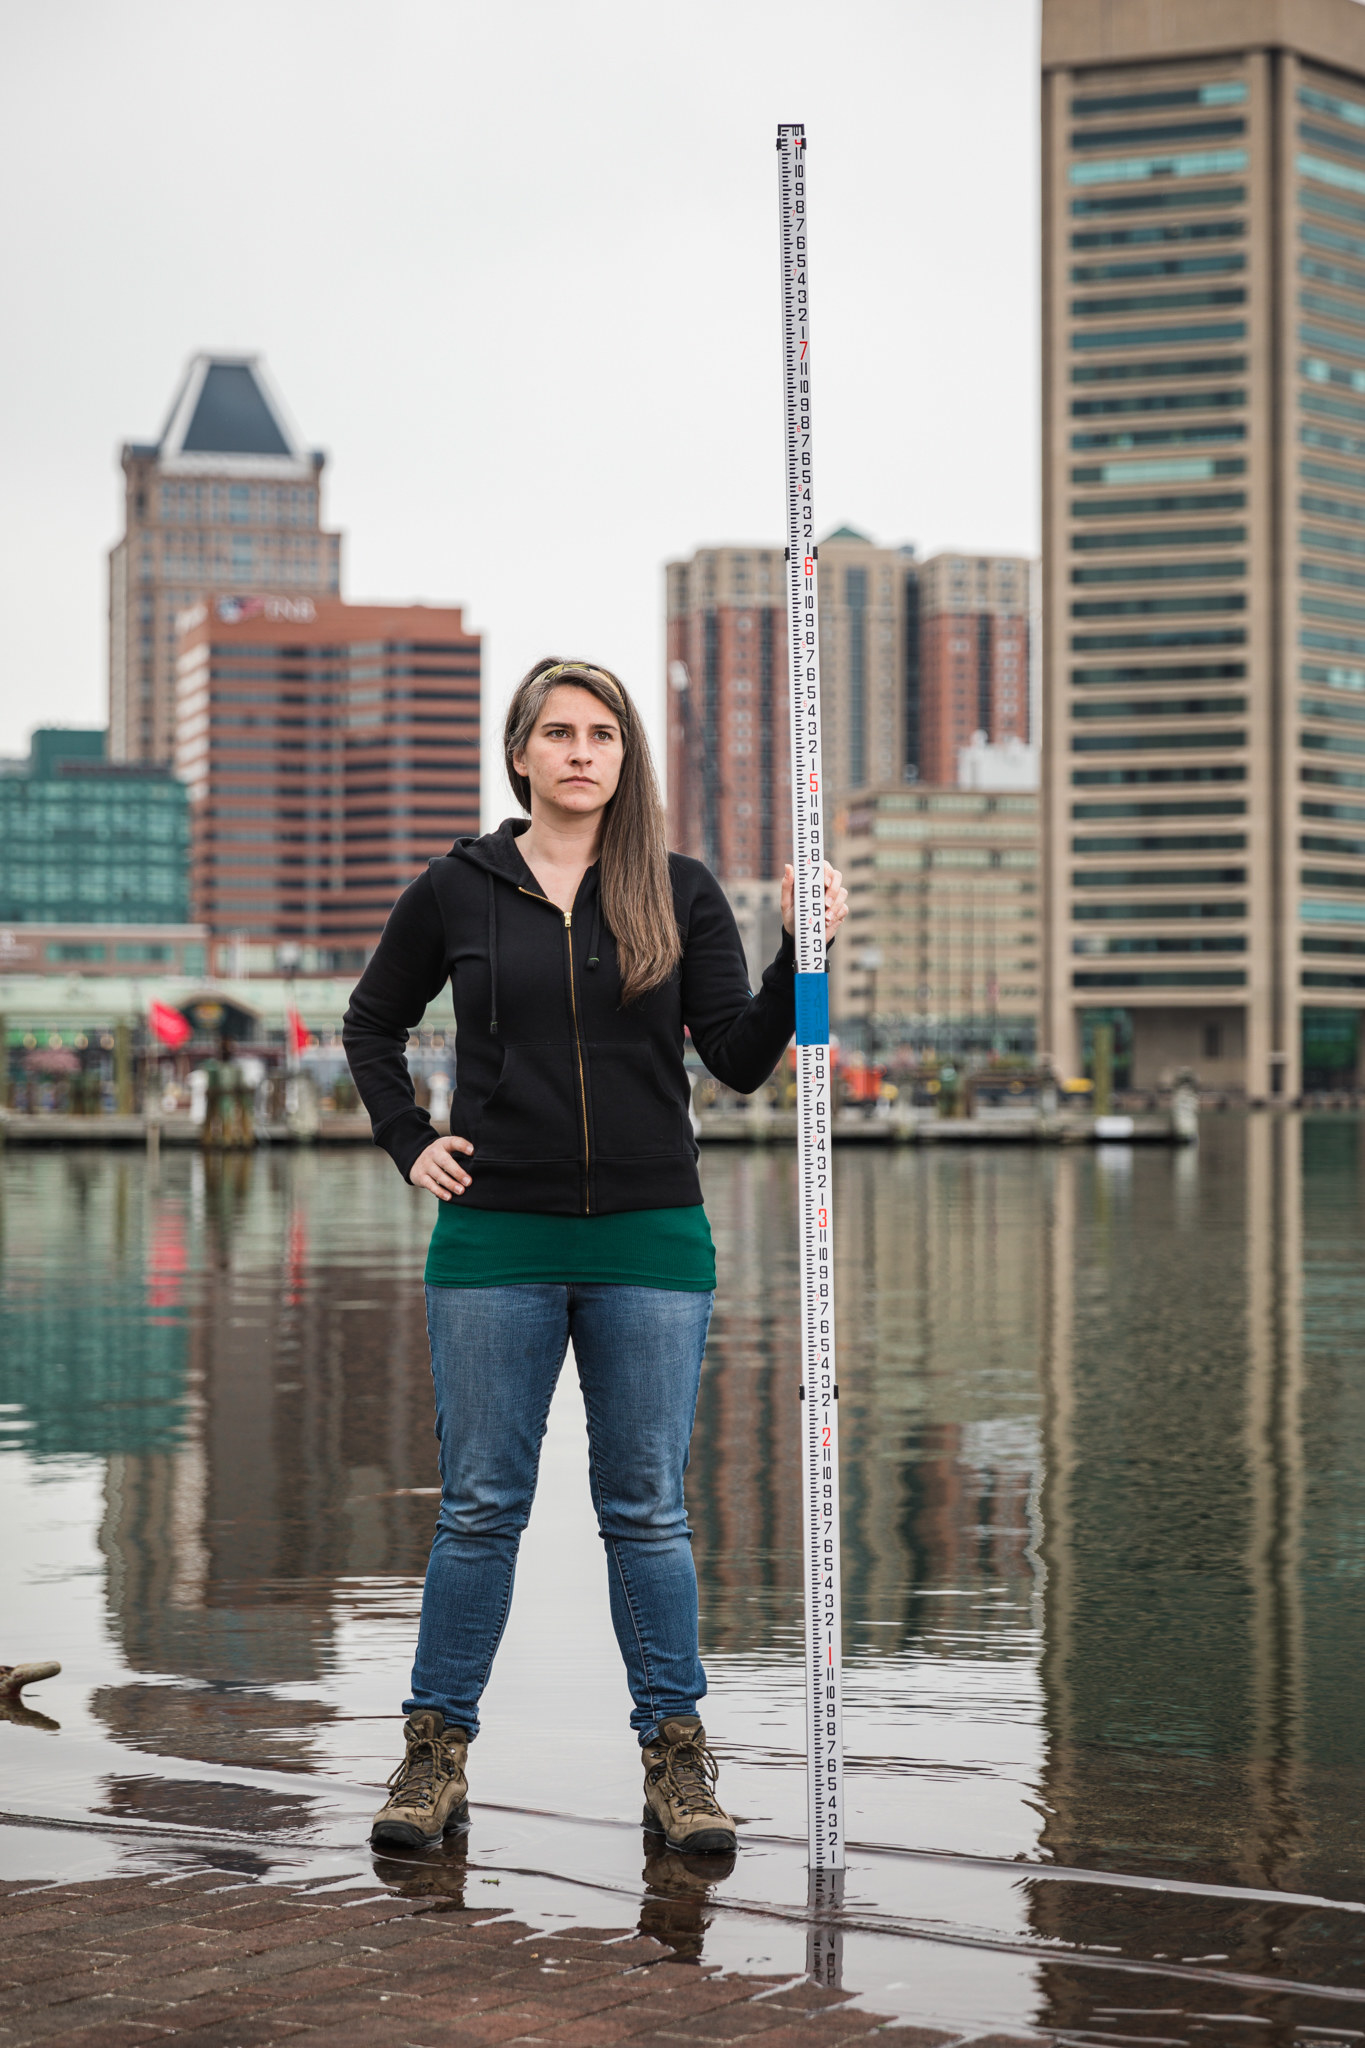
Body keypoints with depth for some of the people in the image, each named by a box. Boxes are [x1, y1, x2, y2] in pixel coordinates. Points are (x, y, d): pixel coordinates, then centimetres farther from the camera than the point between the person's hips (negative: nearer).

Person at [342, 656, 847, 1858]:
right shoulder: (460, 890, 5)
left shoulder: (680, 894, 5)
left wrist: (802, 951, -13)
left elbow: (742, 1060, 0)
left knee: (647, 1508, 4)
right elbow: (373, 1024, 19)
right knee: (481, 1506, 3)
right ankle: (438, 1750, 13)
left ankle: (677, 1757, 11)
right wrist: (410, 1144, 7)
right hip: (496, 1237, 0)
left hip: (649, 1239, 0)